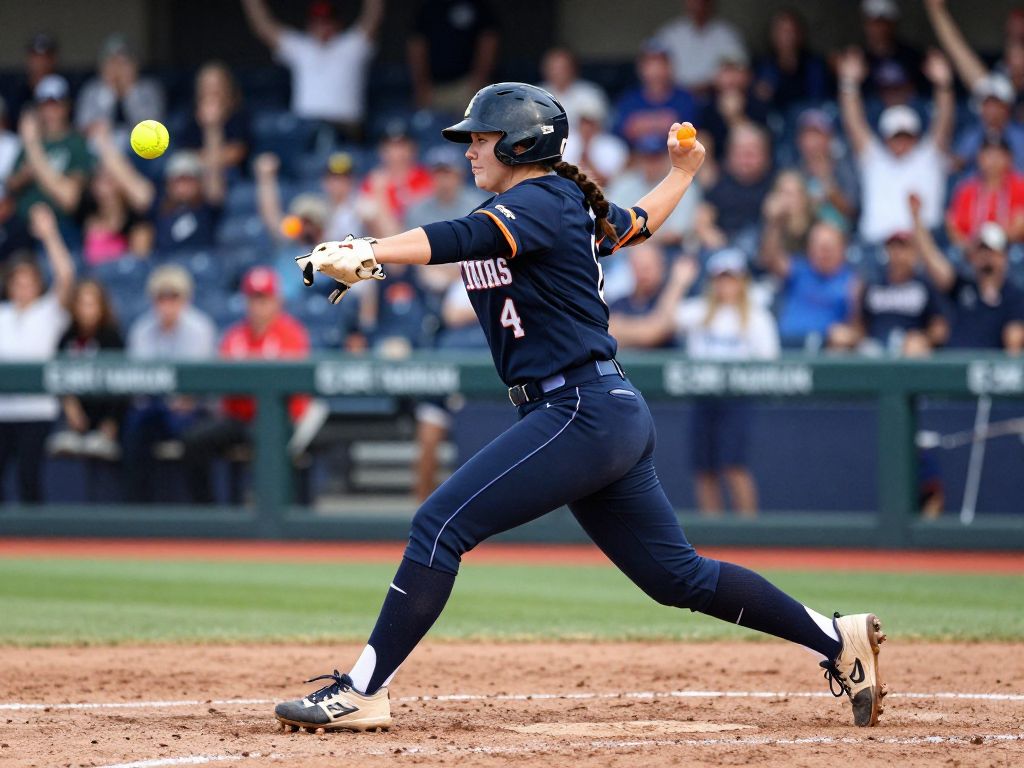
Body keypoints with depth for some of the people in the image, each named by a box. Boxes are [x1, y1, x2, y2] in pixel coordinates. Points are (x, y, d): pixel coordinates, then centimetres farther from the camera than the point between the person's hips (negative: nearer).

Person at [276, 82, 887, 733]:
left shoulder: (540, 201, -10)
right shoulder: (571, 206, 18)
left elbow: (463, 238, -29)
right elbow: (636, 223, 37)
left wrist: (368, 254, -43)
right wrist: (683, 172, 57)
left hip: (582, 411, -10)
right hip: (618, 417, 11)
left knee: (440, 526, -15)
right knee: (677, 575, 14)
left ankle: (364, 692, -17)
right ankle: (840, 641, 19)